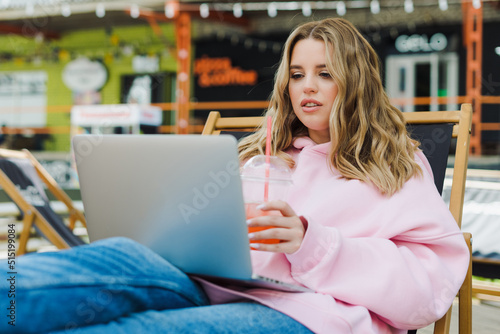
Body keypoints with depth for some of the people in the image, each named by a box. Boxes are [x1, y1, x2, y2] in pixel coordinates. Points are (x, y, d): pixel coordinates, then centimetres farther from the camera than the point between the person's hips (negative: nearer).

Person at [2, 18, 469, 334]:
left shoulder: (398, 166, 17)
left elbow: (428, 285, 1)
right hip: (216, 288, 5)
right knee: (125, 257, -31)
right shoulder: (263, 155, 32)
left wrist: (311, 244, -12)